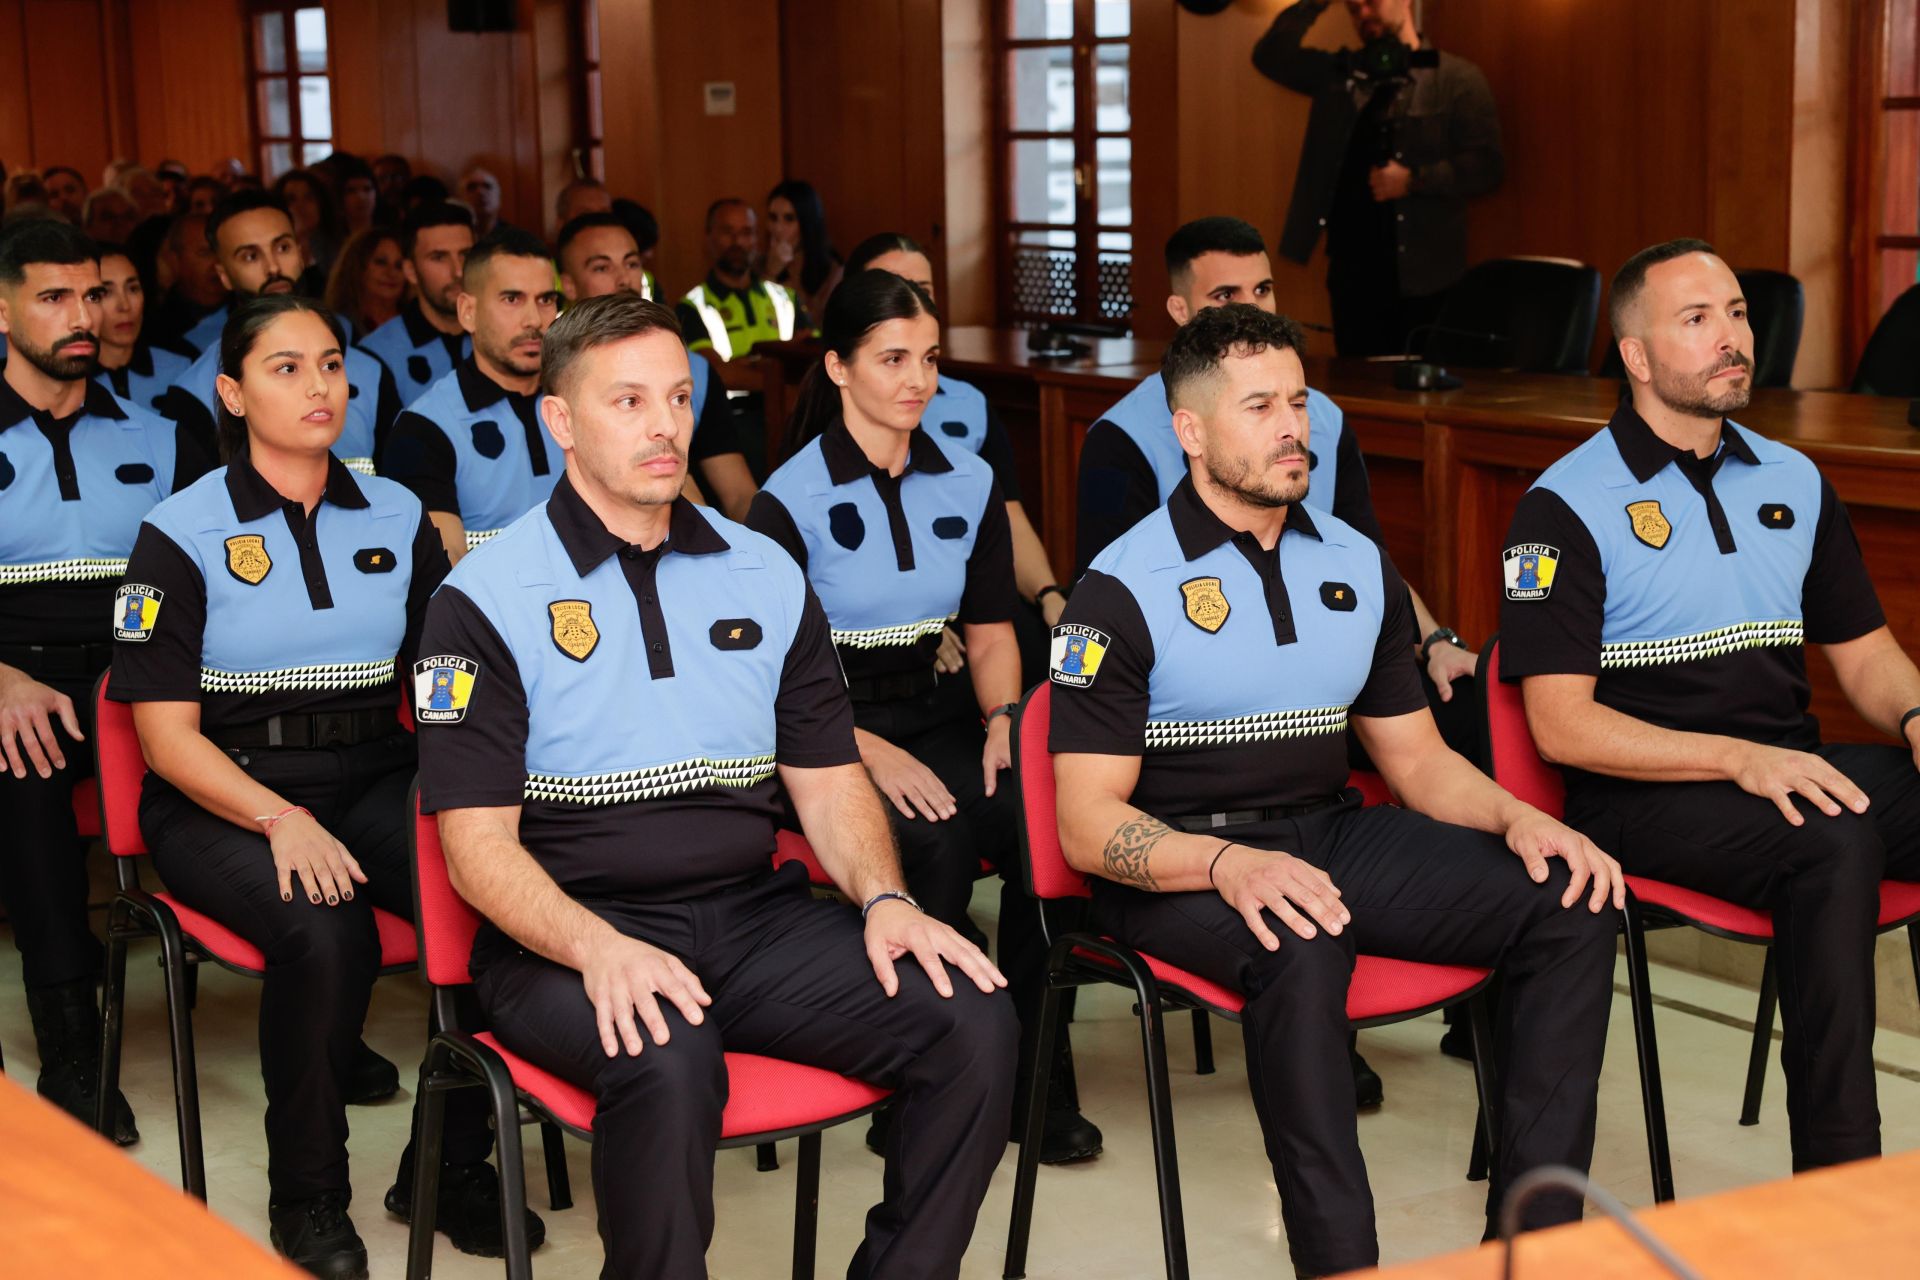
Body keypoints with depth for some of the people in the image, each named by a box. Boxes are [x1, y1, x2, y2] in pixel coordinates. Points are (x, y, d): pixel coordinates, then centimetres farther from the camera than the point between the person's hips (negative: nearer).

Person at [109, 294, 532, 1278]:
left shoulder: (396, 517, 10)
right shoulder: (181, 533, -2)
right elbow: (168, 734, -6)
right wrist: (282, 821, -22)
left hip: (375, 783, 4)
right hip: (223, 803, -3)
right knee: (324, 931, -34)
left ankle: (453, 1168, -6)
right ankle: (307, 1199, -11)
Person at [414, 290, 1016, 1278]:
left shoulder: (765, 575, 14)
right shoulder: (487, 599, -1)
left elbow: (827, 779, 16)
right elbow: (479, 846, -7)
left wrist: (884, 898, -5)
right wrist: (598, 948, -25)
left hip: (754, 916, 5)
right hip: (569, 932, -4)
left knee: (975, 1022, -19)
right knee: (668, 1064, -37)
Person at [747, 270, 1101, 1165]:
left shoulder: (970, 485, 11)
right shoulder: (790, 500, -4)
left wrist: (1005, 717, -6)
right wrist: (870, 752, -21)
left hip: (938, 721, 4)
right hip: (830, 735, -4)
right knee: (936, 841, -35)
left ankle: (1037, 1083, -15)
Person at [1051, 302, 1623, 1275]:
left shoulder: (1357, 565, 11)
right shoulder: (1124, 591, -8)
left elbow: (1416, 758, 17)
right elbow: (1087, 822, -13)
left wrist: (1518, 817, -5)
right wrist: (1229, 865, -32)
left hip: (1332, 835, 6)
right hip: (1179, 862, -6)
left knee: (1575, 900, -13)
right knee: (1301, 945, -39)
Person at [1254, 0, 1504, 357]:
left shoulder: (1456, 77, -1)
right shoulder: (1339, 73, 14)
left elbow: (1485, 166, -7)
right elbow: (1270, 54, 12)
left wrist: (1414, 180, -18)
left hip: (1421, 273, -4)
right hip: (1351, 267, 4)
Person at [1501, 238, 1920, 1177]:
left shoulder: (1793, 483, 16)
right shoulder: (1568, 506, -3)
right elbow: (1561, 725, -9)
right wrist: (1738, 759, -20)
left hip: (1789, 771, 6)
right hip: (1644, 794, -6)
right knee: (1835, 846, -34)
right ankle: (1835, 1183, -29)